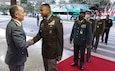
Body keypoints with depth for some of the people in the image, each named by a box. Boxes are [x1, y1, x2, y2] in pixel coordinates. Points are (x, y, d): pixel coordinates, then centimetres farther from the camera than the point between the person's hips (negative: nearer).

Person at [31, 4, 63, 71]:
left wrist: (59, 53, -15)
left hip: (52, 51, -6)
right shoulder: (42, 22, 6)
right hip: (44, 51, 7)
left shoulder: (56, 20, -15)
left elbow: (60, 38, -16)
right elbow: (40, 34, 8)